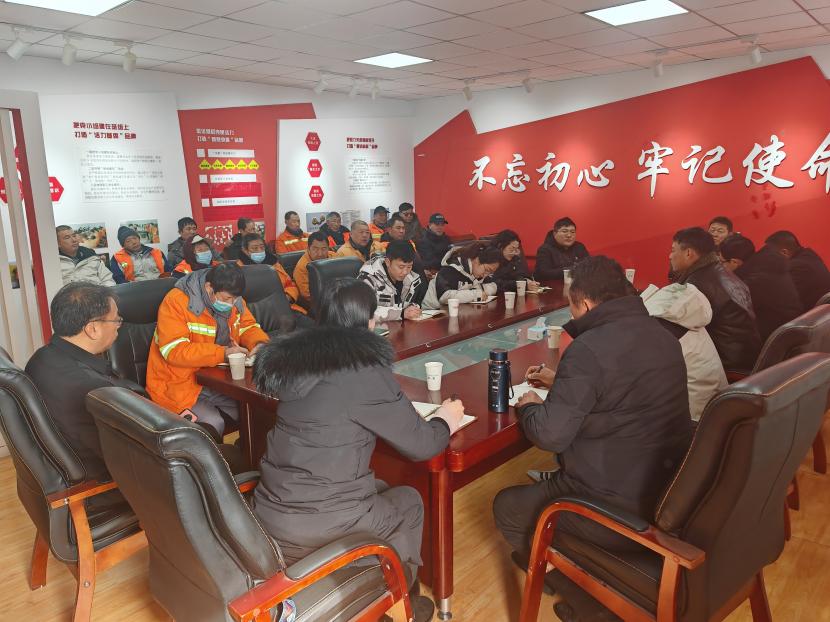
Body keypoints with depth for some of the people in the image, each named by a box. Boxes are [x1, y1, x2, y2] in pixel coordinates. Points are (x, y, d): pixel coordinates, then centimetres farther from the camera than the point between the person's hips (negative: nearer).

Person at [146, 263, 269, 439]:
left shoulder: (232, 298, 0)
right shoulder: (177, 302, -19)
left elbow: (248, 327, 10)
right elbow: (174, 351, -26)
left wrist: (259, 344, -14)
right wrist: (223, 353, -32)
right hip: (179, 383, -5)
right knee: (213, 424, -25)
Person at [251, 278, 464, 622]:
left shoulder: (299, 356, 4)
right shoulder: (365, 370, -17)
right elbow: (421, 445, -10)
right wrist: (446, 420, 11)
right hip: (316, 527, -6)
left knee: (380, 490, 27)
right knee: (408, 501, 19)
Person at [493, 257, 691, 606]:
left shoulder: (589, 348, -21)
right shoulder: (661, 335, 5)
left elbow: (549, 435, -21)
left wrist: (528, 406, 0)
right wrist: (561, 382, 24)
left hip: (623, 512, -8)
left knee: (506, 506, 13)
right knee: (551, 479, 30)